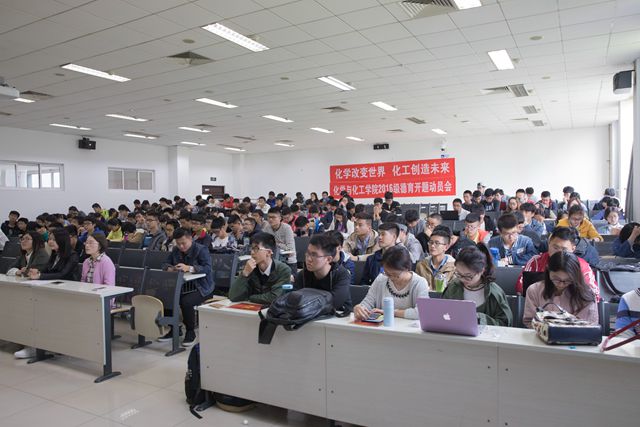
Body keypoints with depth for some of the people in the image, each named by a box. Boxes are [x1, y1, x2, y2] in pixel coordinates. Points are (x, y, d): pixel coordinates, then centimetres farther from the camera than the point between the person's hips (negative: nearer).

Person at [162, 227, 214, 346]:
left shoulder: (201, 250, -9)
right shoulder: (175, 250, 12)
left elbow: (207, 268, -22)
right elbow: (165, 264, 13)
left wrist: (189, 268, -37)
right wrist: (170, 268, -13)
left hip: (201, 287, -6)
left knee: (186, 302, -32)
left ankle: (190, 332, -7)